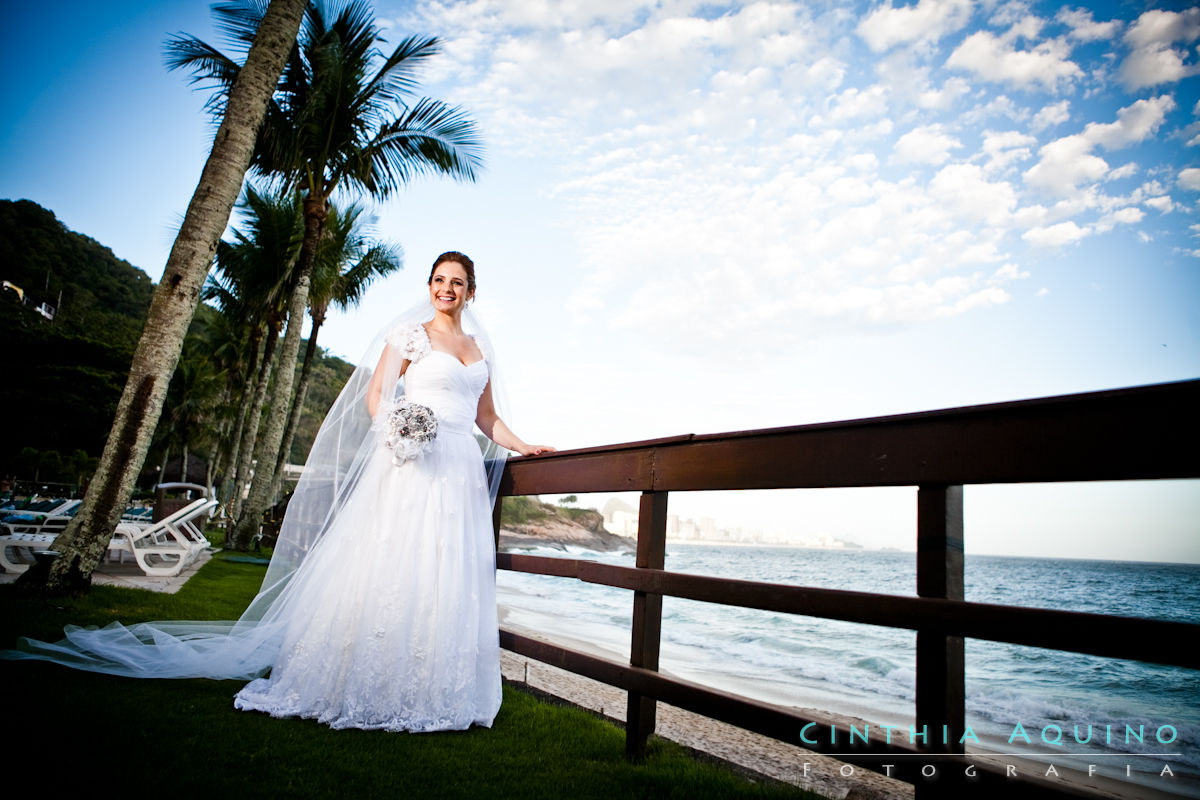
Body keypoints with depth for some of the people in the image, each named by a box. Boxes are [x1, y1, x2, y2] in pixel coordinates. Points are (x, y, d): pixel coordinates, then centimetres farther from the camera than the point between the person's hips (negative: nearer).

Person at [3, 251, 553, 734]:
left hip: (464, 474, 5)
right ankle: (354, 687, 5)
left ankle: (423, 697, 11)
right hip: (414, 466, -5)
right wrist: (393, 431, -21)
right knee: (388, 570, -8)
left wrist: (524, 447, 13)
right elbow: (375, 397, -3)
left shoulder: (481, 347, 20)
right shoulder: (410, 332, 5)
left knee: (449, 585, 2)